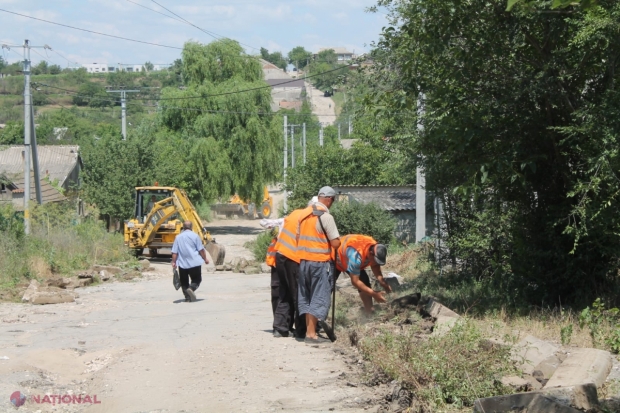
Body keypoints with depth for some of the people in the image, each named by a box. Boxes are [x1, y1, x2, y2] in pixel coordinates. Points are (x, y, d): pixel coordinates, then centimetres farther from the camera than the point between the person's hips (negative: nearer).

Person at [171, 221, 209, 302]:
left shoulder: (178, 237, 6)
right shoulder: (194, 236, -3)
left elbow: (174, 252, 4)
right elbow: (201, 249, -3)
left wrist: (174, 262, 9)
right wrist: (205, 259, 8)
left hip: (182, 263, 3)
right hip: (194, 262, -3)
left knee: (184, 282, 12)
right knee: (197, 279, 6)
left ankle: (188, 297, 4)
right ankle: (191, 288, -22)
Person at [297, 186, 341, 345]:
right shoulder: (326, 216, -14)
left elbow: (299, 236, 12)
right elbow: (336, 243, -16)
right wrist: (339, 240, 5)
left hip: (303, 260, 7)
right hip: (320, 261, -7)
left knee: (306, 296, 15)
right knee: (319, 297, 0)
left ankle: (308, 330, 17)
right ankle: (311, 334, -2)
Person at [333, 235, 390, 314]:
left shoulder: (375, 249, -24)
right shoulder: (356, 255, -47)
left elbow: (375, 266, -3)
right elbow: (355, 281, -40)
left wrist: (383, 283, -19)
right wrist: (374, 294, -40)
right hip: (335, 260, -7)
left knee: (365, 282, -5)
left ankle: (369, 312, 1)